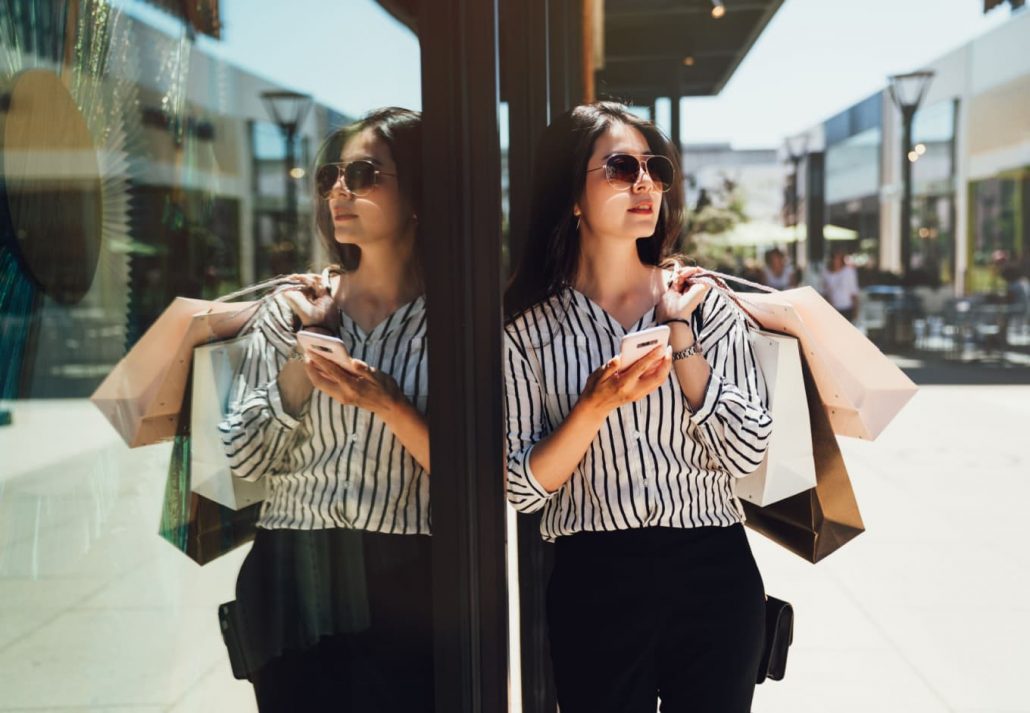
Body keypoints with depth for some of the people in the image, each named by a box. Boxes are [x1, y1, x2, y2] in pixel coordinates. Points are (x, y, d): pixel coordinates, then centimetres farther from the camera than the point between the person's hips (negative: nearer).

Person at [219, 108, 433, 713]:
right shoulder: (291, 310, 5)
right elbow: (246, 459, -1)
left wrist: (387, 404, -19)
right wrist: (307, 347, -8)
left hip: (407, 590, -2)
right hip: (293, 580, 3)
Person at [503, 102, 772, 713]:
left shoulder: (705, 302, 1)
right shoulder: (531, 328, -2)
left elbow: (745, 454, -8)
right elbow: (523, 489, -6)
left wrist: (679, 332, -13)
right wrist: (597, 404, -19)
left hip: (712, 573, 1)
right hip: (595, 585, -1)